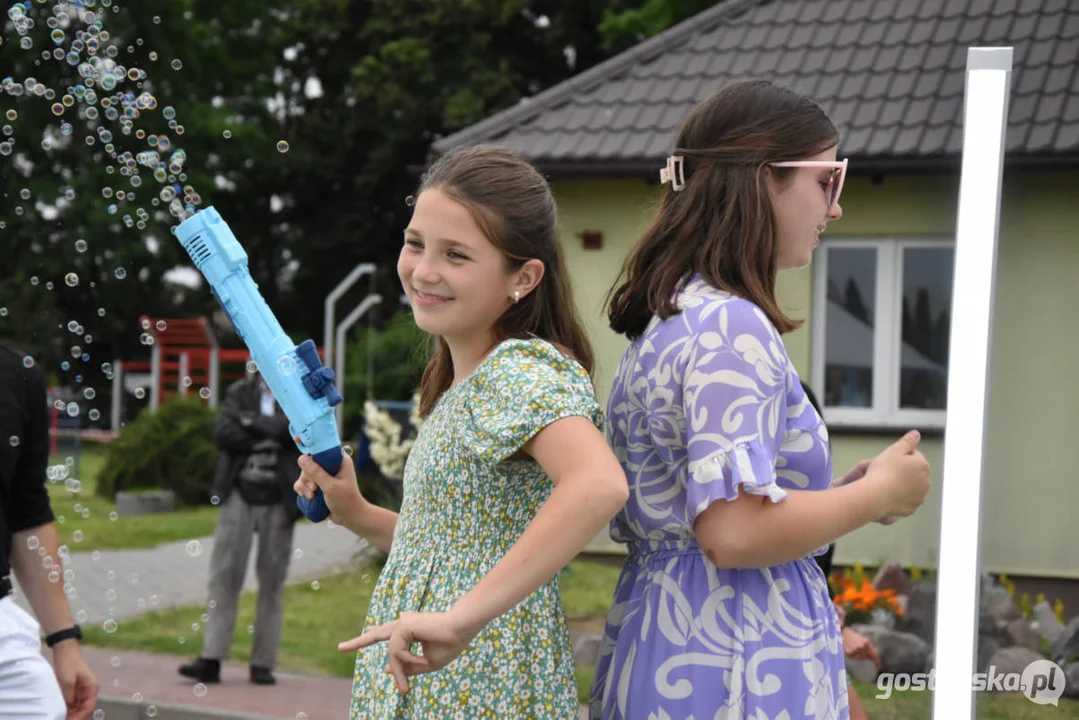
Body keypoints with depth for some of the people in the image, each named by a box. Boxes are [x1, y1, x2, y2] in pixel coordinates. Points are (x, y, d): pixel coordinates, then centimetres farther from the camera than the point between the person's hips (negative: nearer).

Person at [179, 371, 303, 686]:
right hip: (239, 494, 1)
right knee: (224, 576, -4)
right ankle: (211, 659, -5)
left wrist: (251, 422, -5)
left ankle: (263, 663, 8)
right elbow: (222, 433, -4)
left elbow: (293, 428, -14)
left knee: (272, 582, 2)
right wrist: (268, 434, -9)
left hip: (278, 501, -1)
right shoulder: (239, 392, 10)